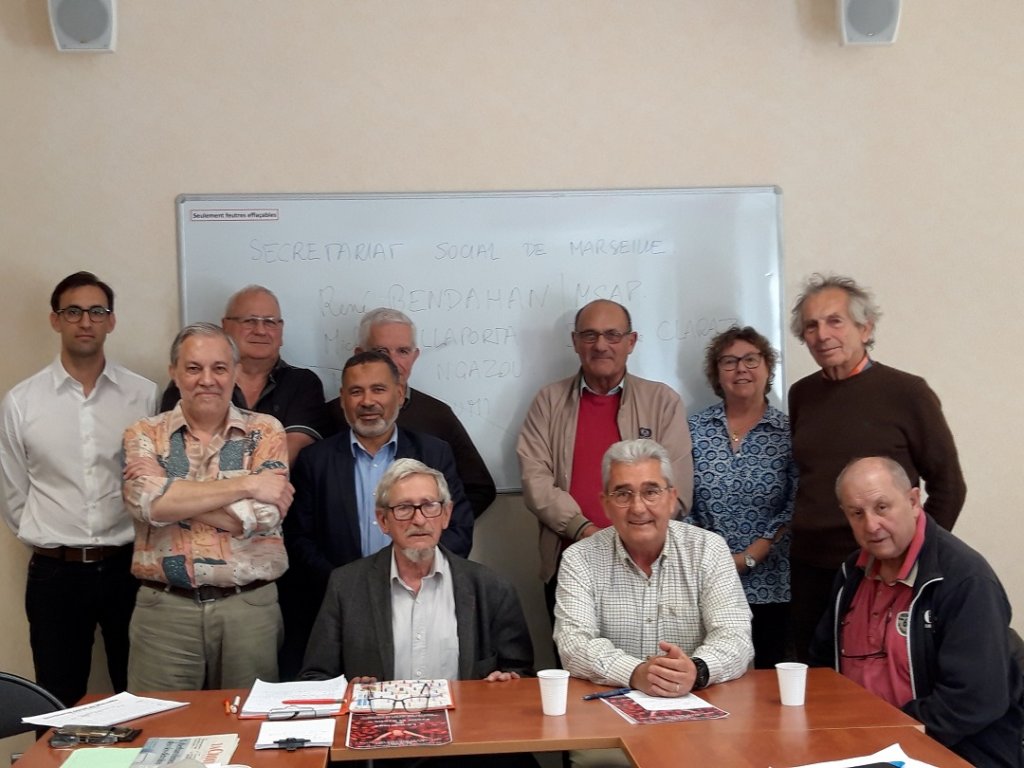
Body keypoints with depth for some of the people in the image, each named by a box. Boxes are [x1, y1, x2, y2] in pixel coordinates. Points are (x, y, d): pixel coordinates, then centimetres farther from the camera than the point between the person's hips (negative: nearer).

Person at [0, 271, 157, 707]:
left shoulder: (144, 395, -3)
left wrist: (141, 546, 2)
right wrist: (49, 544, 7)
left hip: (128, 567, 0)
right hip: (55, 574, 1)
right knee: (60, 706, 12)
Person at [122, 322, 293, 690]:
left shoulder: (265, 431, 3)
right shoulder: (145, 435, 4)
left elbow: (263, 515, -11)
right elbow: (147, 503, -15)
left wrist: (175, 496, -10)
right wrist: (245, 484, -13)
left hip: (250, 607, 0)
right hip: (164, 608, 0)